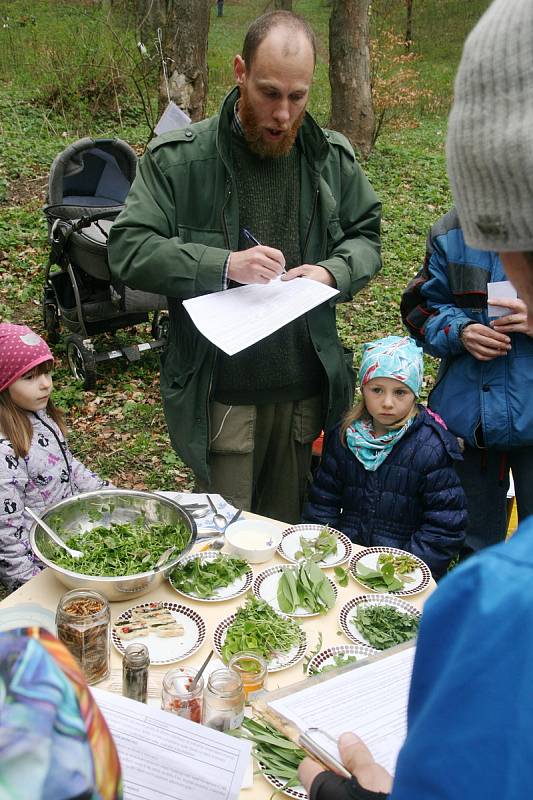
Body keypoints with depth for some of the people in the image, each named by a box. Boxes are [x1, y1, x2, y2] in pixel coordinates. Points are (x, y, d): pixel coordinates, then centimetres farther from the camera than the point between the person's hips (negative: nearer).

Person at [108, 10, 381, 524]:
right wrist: (222, 265, -23)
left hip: (306, 388, 4)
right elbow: (127, 249, -9)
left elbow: (366, 236, 14)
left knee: (287, 529, 21)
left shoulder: (334, 158, 5)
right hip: (221, 392, -3)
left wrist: (333, 272, -9)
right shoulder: (179, 158, -7)